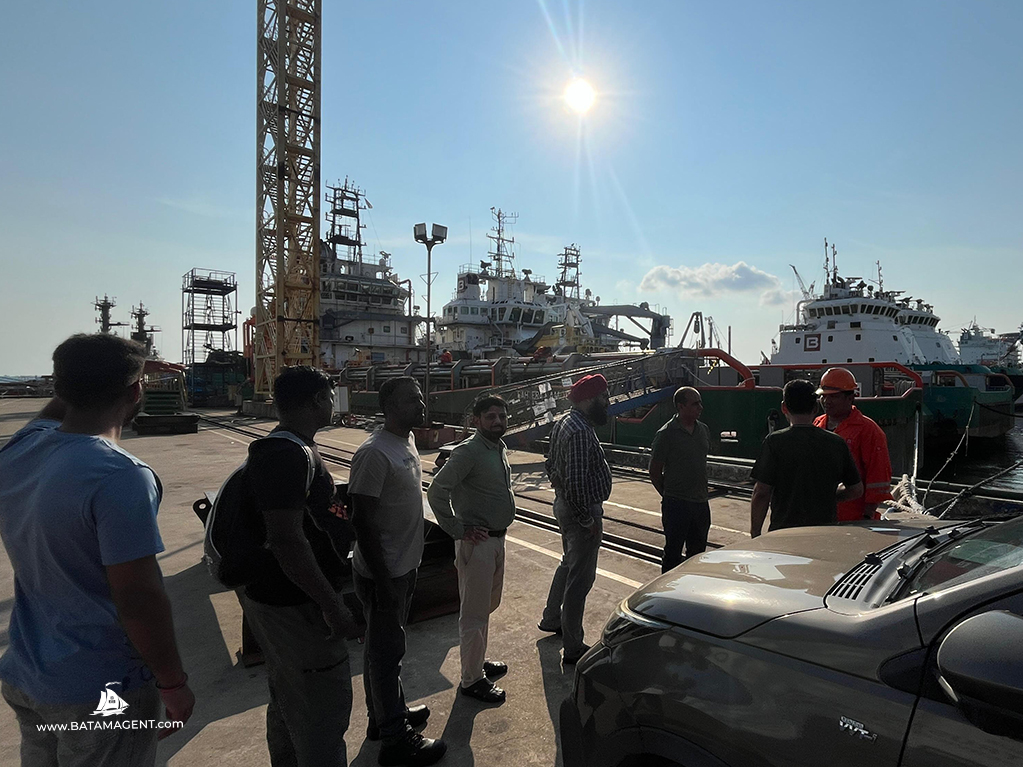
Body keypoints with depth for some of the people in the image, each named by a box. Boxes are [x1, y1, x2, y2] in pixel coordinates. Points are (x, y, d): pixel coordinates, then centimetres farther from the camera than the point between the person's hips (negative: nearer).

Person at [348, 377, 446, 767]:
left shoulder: (406, 441, 4)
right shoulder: (374, 453, -25)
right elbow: (362, 521, -24)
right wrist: (383, 581, -21)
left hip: (404, 566, 9)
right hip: (384, 573, -9)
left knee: (385, 646, 23)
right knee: (386, 652, 7)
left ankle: (385, 714, 41)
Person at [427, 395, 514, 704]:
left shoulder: (500, 449, 8)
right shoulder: (468, 451, -20)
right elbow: (437, 491, -28)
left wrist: (498, 531, 15)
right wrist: (458, 530, -21)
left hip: (497, 539, 9)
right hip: (477, 542, -9)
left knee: (488, 604, 22)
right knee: (474, 613, 4)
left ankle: (477, 660, 40)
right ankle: (471, 679, 19)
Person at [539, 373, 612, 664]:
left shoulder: (563, 423, 7)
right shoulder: (580, 432, -26)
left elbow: (551, 464, 17)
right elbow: (575, 483, -29)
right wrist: (590, 521, -21)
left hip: (565, 505, 10)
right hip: (582, 510, -10)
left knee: (569, 564, 26)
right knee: (581, 577, 2)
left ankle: (551, 619, 44)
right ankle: (573, 648, 15)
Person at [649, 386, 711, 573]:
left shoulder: (704, 430, 8)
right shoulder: (666, 433, -12)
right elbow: (654, 472, -7)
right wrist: (669, 494, 1)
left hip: (701, 502, 6)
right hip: (676, 504, -6)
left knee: (698, 551, 17)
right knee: (673, 552, 4)